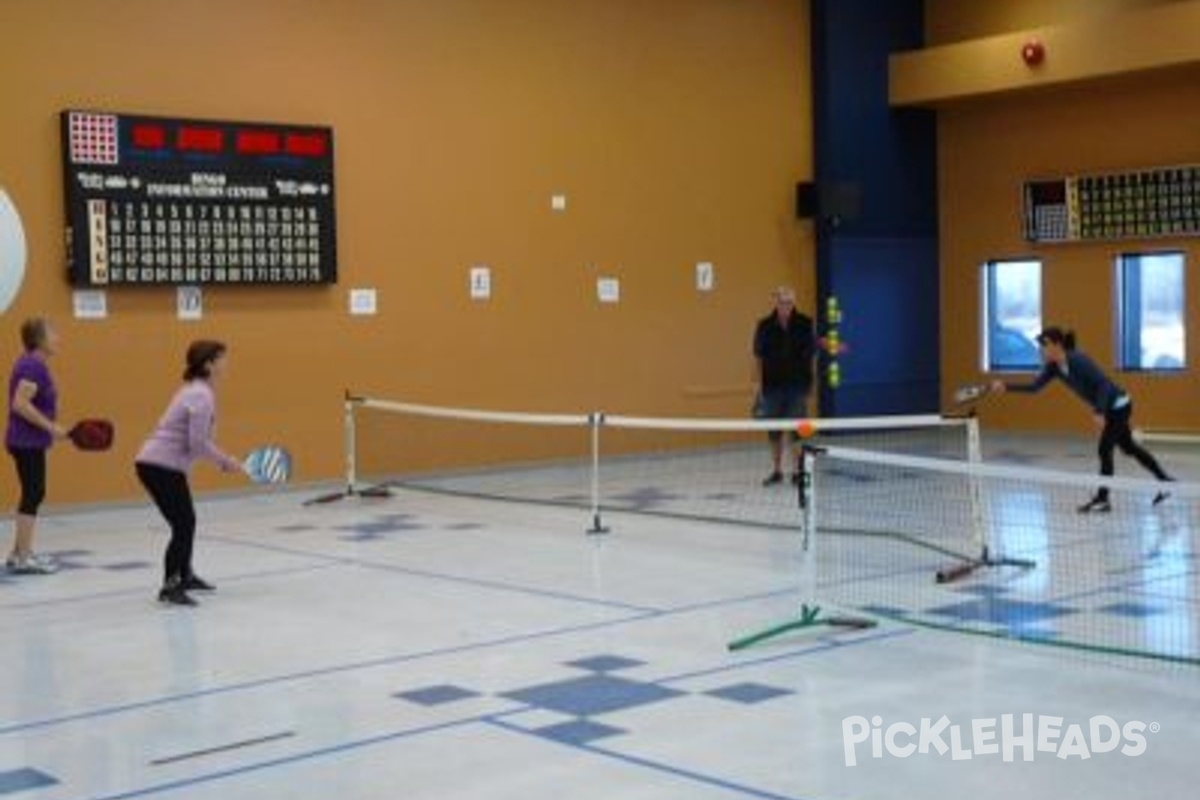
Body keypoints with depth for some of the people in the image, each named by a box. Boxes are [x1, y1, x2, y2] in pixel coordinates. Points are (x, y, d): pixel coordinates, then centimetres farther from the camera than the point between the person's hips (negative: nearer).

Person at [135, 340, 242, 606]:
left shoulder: (197, 391, 15)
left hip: (162, 465, 10)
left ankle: (185, 576, 37)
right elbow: (198, 443, -22)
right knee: (183, 525, -9)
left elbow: (197, 439, 17)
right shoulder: (202, 395, -16)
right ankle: (169, 588, -7)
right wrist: (225, 461, -11)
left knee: (186, 521, 21)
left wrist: (222, 461, 11)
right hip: (160, 466, -10)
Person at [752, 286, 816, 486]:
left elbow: (810, 353, 3)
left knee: (797, 428, 0)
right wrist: (760, 386, 2)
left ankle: (799, 471, 8)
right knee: (774, 430, 7)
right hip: (773, 385, 2)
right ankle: (777, 471, 18)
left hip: (797, 383, -2)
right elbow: (759, 357, 4)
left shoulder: (804, 324, -3)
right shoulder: (765, 326, 0)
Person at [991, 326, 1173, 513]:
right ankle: (1166, 481, 31)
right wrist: (1006, 387, -18)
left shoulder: (1077, 361, -28)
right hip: (1109, 408, 9)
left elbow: (1104, 384, -28)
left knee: (1105, 450, -6)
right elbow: (1034, 387, -8)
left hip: (1118, 405, -9)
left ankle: (1102, 499, 4)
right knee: (1128, 447, 19)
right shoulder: (1053, 366, -5)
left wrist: (1100, 412, -34)